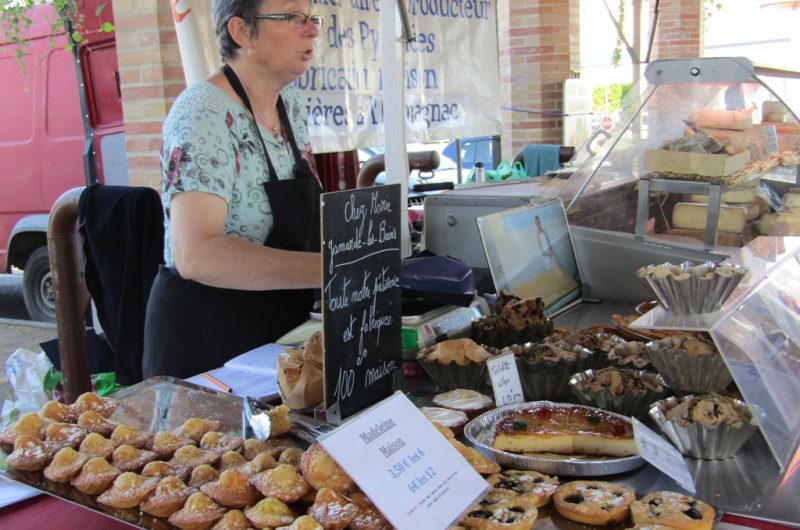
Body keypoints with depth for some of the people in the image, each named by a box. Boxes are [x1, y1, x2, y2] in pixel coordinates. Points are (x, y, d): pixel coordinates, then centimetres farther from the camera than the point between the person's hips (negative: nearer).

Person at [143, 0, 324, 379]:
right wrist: (328, 268, -39)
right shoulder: (204, 114, -21)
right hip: (204, 337, -7)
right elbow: (195, 255, -34)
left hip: (281, 327, 8)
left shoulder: (289, 102, 3)